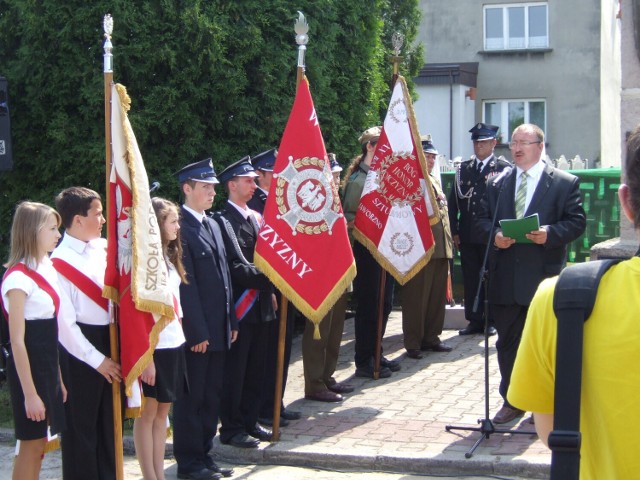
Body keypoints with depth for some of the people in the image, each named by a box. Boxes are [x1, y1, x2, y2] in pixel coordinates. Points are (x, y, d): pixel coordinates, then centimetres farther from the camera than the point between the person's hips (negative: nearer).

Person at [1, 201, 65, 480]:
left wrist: (58, 379, 15)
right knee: (32, 445, -1)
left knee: (38, 444, 13)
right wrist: (30, 394, -19)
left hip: (48, 367, 8)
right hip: (28, 369, -8)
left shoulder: (46, 269, 9)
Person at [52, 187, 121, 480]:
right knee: (81, 424, 5)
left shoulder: (104, 248, 2)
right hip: (80, 348, -7)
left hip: (110, 339, 7)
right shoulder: (60, 262, -15)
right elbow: (64, 322, -16)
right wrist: (96, 360, -13)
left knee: (109, 420, 18)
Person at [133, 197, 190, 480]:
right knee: (147, 413, 2)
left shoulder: (169, 256, 11)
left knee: (162, 411, 12)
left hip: (173, 343, 8)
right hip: (153, 347, -8)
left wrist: (180, 330, 9)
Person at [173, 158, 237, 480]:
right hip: (195, 330, -8)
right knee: (191, 398, 2)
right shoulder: (180, 226, -13)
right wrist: (197, 331, -17)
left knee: (212, 396, 14)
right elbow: (185, 284, -16)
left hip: (218, 329, 8)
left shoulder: (212, 225, 15)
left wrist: (231, 321, 13)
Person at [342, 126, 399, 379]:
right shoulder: (358, 180, -13)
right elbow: (347, 217, -15)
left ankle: (374, 354, 26)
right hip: (366, 250, -9)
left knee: (384, 303, 14)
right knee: (368, 305, -2)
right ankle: (363, 362, 8)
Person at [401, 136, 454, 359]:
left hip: (440, 249, 8)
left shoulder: (434, 181, 19)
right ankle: (413, 343, 6)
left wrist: (449, 243, 17)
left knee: (437, 297, 13)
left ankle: (431, 338, 23)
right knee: (416, 298, -1)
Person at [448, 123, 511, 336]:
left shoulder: (503, 168, 1)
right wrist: (454, 231, 4)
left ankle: (492, 321, 11)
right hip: (467, 236, 4)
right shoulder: (464, 168, 12)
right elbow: (453, 201, 11)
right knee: (471, 279, 6)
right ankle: (474, 321, 13)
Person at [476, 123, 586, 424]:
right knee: (507, 342, 9)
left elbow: (577, 221, -3)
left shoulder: (565, 183, 0)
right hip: (505, 279, 4)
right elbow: (483, 219, 12)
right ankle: (512, 401, 21)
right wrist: (494, 235, -9)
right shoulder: (497, 185, 13)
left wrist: (550, 233, -20)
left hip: (544, 276, -4)